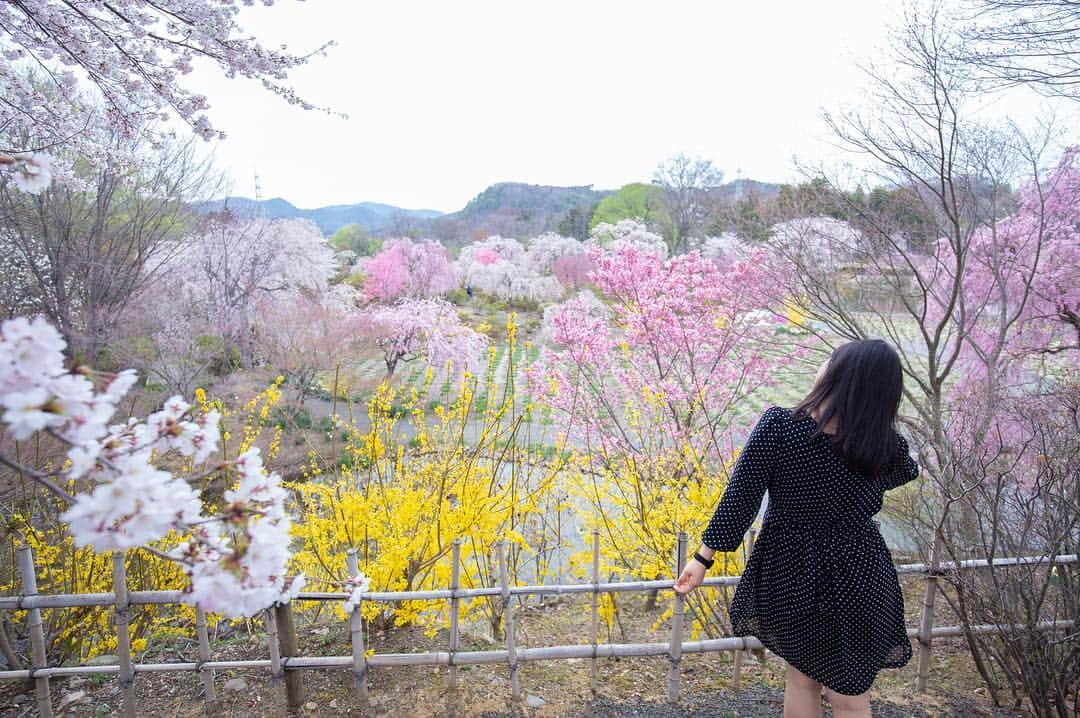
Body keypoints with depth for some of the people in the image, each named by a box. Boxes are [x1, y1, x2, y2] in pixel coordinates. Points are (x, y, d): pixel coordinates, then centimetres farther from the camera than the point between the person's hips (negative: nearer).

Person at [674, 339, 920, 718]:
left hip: (791, 572, 0)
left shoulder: (778, 425, -20)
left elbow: (739, 496, -17)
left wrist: (704, 557, -10)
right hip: (857, 579, 0)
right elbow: (907, 471, 12)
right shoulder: (887, 446, -14)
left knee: (801, 675, 25)